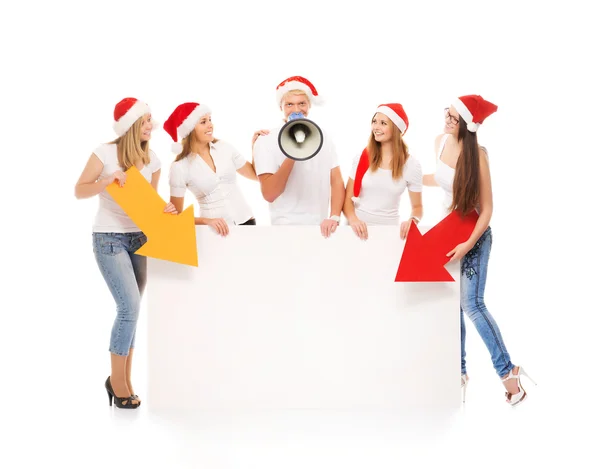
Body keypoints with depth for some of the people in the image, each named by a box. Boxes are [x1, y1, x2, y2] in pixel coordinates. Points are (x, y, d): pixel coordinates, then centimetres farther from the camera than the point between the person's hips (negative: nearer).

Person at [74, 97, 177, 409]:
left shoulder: (152, 160, 6)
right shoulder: (106, 153, -9)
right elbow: (79, 191, -7)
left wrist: (164, 208, -9)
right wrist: (108, 181, -23)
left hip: (140, 238, 5)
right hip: (109, 239, -5)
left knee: (129, 310, 6)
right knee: (130, 307, -14)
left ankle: (122, 380, 16)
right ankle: (117, 380, 1)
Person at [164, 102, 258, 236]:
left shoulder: (224, 148, 2)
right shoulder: (180, 167, -9)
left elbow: (256, 175, 13)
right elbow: (177, 216, -5)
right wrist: (207, 221, -18)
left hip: (245, 220, 3)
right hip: (217, 229, -3)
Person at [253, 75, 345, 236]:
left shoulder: (323, 137, 6)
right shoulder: (266, 142, -6)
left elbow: (337, 181, 4)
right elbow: (269, 194, -14)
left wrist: (334, 217, -11)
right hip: (287, 228, -4)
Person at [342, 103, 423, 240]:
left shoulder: (411, 165, -2)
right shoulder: (362, 157, 0)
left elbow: (417, 207, 7)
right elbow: (348, 197, 3)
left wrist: (412, 221, -14)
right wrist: (353, 219, -16)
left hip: (388, 230, 0)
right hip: (358, 228, 1)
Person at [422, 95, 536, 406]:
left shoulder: (477, 155, -22)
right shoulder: (440, 142, -3)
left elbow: (486, 209, -19)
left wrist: (468, 245, -24)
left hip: (474, 232, -6)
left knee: (471, 305, -9)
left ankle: (508, 372, 2)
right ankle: (460, 371, 18)